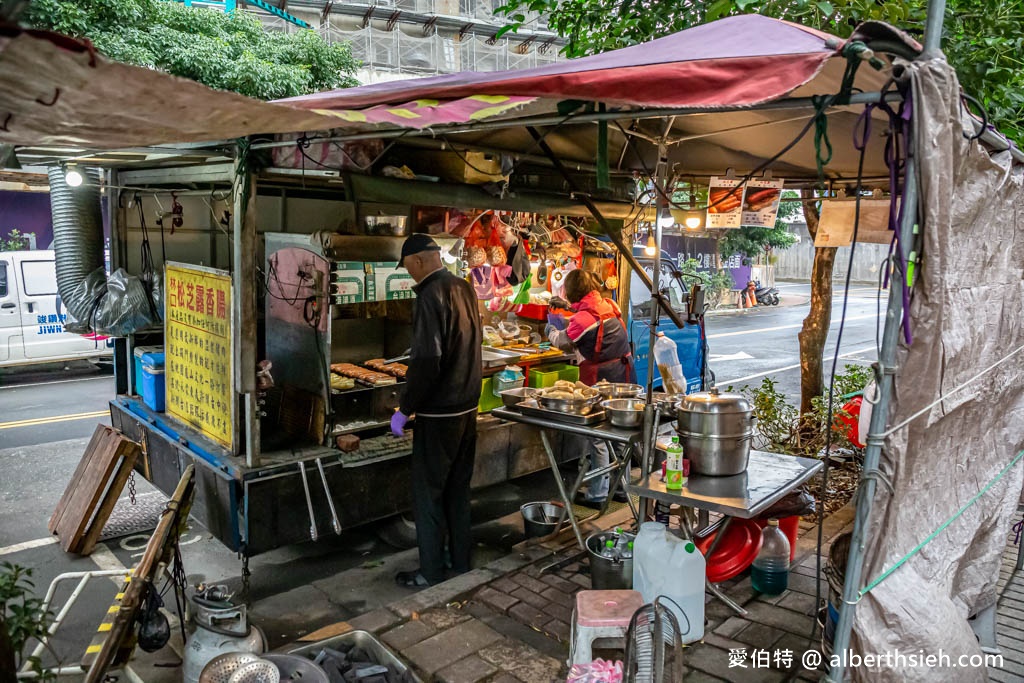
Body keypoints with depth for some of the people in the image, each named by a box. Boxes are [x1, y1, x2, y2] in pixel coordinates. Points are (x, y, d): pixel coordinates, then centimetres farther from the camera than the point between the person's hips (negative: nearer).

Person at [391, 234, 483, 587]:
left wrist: (404, 409, -17)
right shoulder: (465, 288, 6)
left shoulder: (430, 296, -19)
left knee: (428, 493, 5)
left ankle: (432, 574, 15)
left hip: (438, 414, -8)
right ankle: (461, 562, 30)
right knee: (458, 489, 18)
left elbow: (426, 361, -25)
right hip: (468, 407, 8)